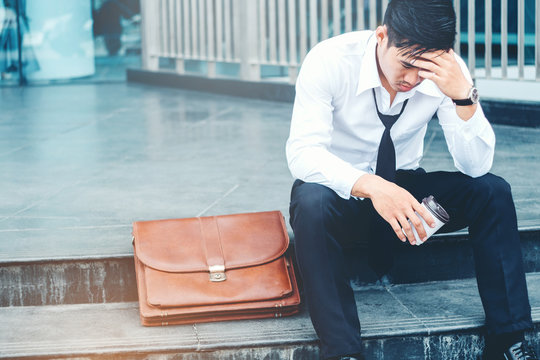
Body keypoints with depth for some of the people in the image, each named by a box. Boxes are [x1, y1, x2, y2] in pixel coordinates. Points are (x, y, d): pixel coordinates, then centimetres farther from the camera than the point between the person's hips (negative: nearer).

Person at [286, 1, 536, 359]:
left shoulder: (448, 70, -15)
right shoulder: (330, 60, -23)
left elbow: (476, 166, -18)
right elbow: (302, 153, -32)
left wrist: (463, 95, -35)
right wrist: (371, 187, -49)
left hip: (404, 186, 3)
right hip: (340, 189, -3)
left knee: (492, 191, -21)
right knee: (311, 202, -38)